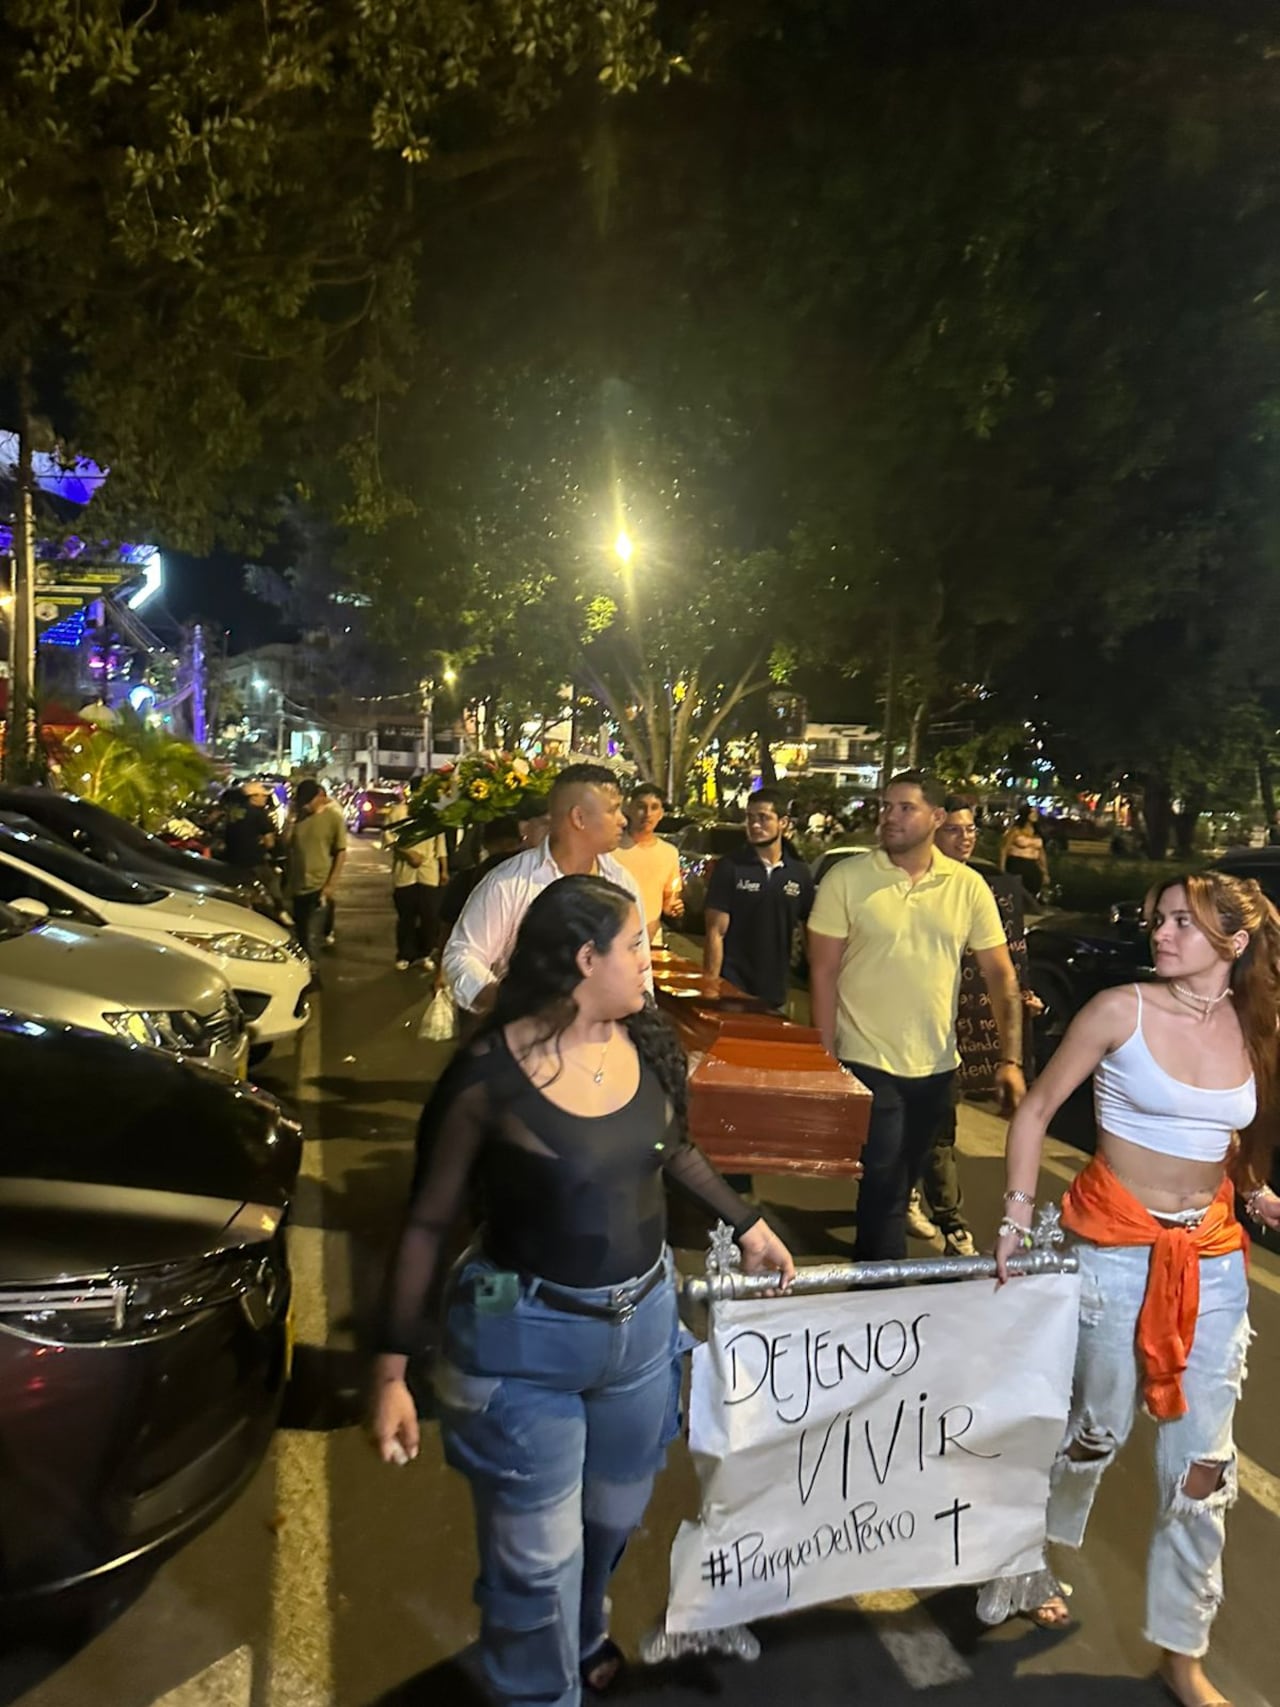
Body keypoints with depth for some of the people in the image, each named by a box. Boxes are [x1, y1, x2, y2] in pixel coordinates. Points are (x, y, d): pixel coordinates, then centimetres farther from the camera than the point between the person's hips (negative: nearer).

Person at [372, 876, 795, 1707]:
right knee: (537, 1555, 11)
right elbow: (429, 1223, -12)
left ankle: (585, 1635, 58)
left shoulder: (648, 1044, -8)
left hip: (644, 1318, 6)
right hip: (527, 1336, -5)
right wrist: (394, 1369, -12)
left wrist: (747, 1223, 17)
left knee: (614, 1517, 27)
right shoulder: (490, 1074, -22)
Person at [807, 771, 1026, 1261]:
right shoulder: (846, 878, -8)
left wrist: (1010, 1058, -7)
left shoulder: (968, 886, -1)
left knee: (901, 1182, 19)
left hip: (935, 1066, 4)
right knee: (884, 1187, -4)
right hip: (867, 1063, -3)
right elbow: (823, 973, -7)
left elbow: (1000, 973, 1)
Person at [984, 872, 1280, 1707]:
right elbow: (1037, 1110, -7)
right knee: (1096, 1429, 13)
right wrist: (1017, 1213, -12)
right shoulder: (1122, 1010, -14)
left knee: (1204, 1458, 11)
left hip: (1213, 1258, 4)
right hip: (1117, 1249, -4)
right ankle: (1028, 1564, 42)